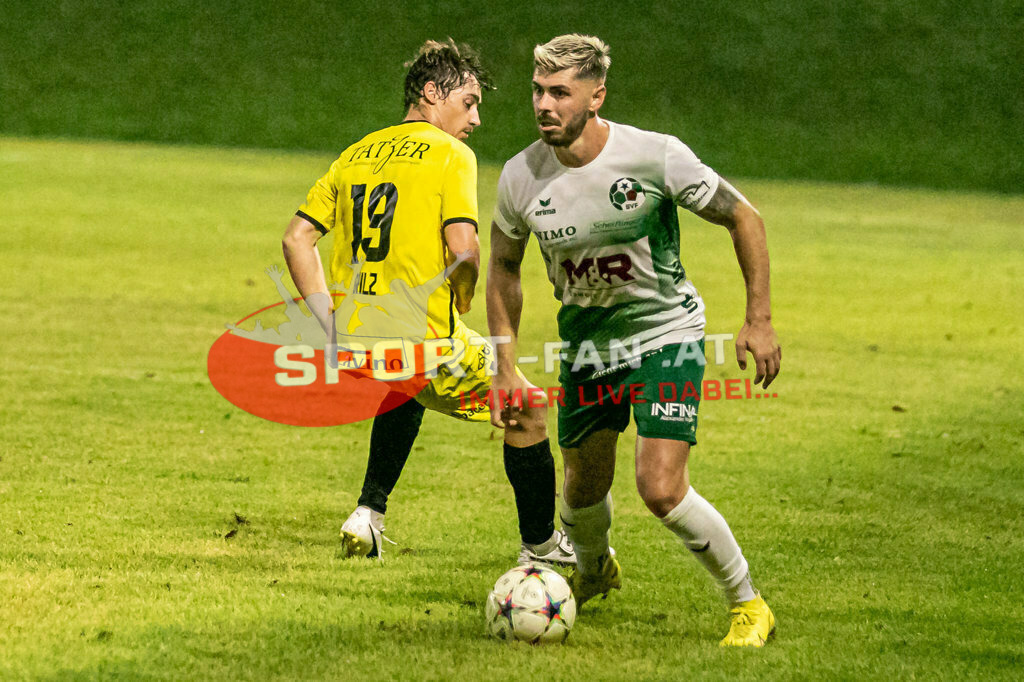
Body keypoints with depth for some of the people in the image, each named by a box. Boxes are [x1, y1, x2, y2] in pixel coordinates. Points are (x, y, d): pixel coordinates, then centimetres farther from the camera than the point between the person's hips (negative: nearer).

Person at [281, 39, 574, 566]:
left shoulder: (356, 154, 13)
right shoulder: (450, 155, -5)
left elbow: (297, 237, 10)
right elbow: (463, 249, -18)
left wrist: (333, 324, 11)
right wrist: (461, 304, 3)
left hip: (353, 344, 6)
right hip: (424, 339, -6)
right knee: (526, 414, 15)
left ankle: (369, 513, 28)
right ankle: (540, 543, 22)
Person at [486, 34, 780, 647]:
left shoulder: (657, 157, -24)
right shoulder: (521, 178, -13)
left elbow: (744, 219, -10)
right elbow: (504, 266, 5)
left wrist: (759, 319, -13)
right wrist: (505, 368, 3)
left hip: (667, 332, -4)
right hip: (586, 339, 4)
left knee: (662, 489, -17)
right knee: (585, 487, 15)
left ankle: (749, 605, 2)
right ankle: (593, 569, 51)